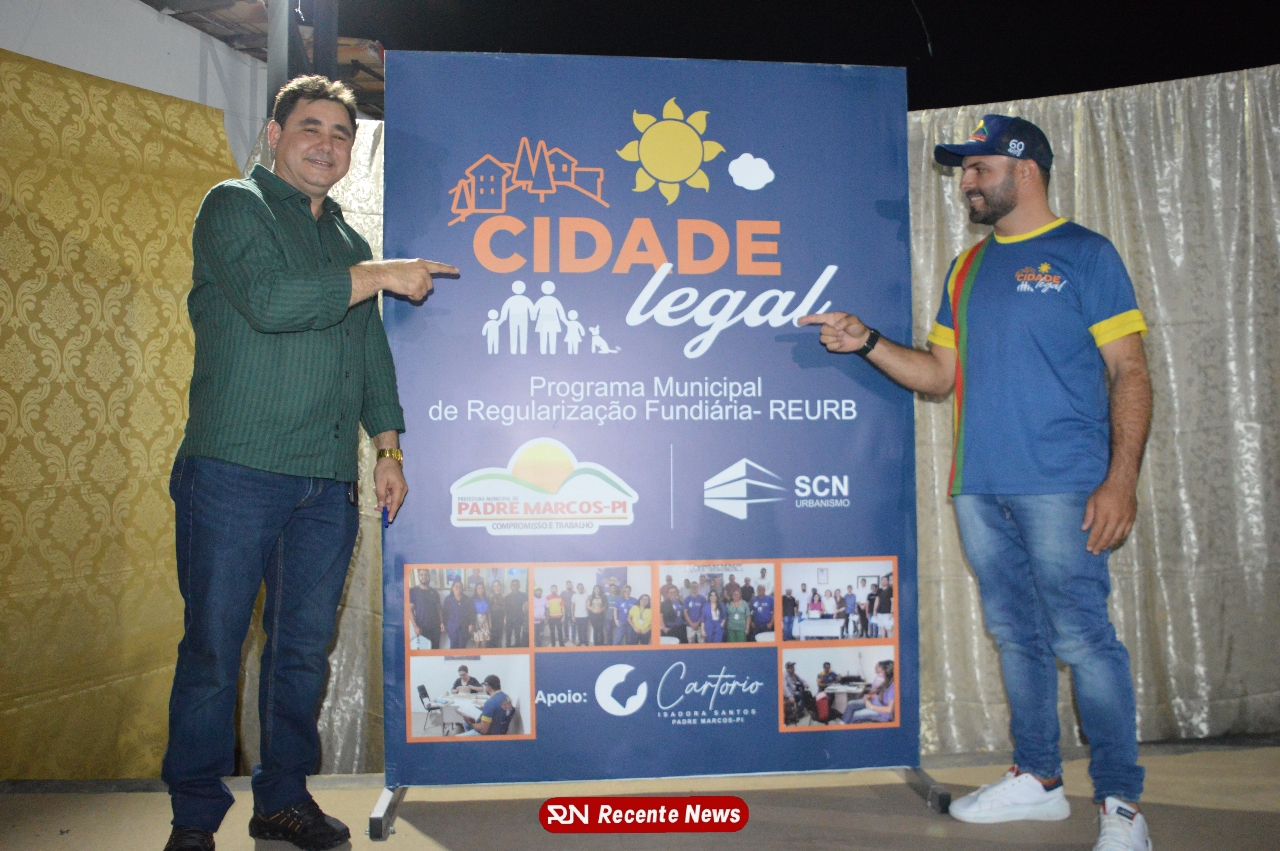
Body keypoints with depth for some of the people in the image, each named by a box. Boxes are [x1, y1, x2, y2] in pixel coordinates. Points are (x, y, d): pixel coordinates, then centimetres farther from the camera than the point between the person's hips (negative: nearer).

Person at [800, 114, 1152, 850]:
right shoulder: (968, 269, 17)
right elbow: (941, 375, 17)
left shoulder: (1085, 254, 1)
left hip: (1060, 485, -6)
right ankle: (1038, 780, 26)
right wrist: (867, 342, 3)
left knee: (1082, 637, -5)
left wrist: (1122, 479, -15)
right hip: (980, 486, 6)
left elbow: (1130, 373, -5)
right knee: (1016, 635, 13)